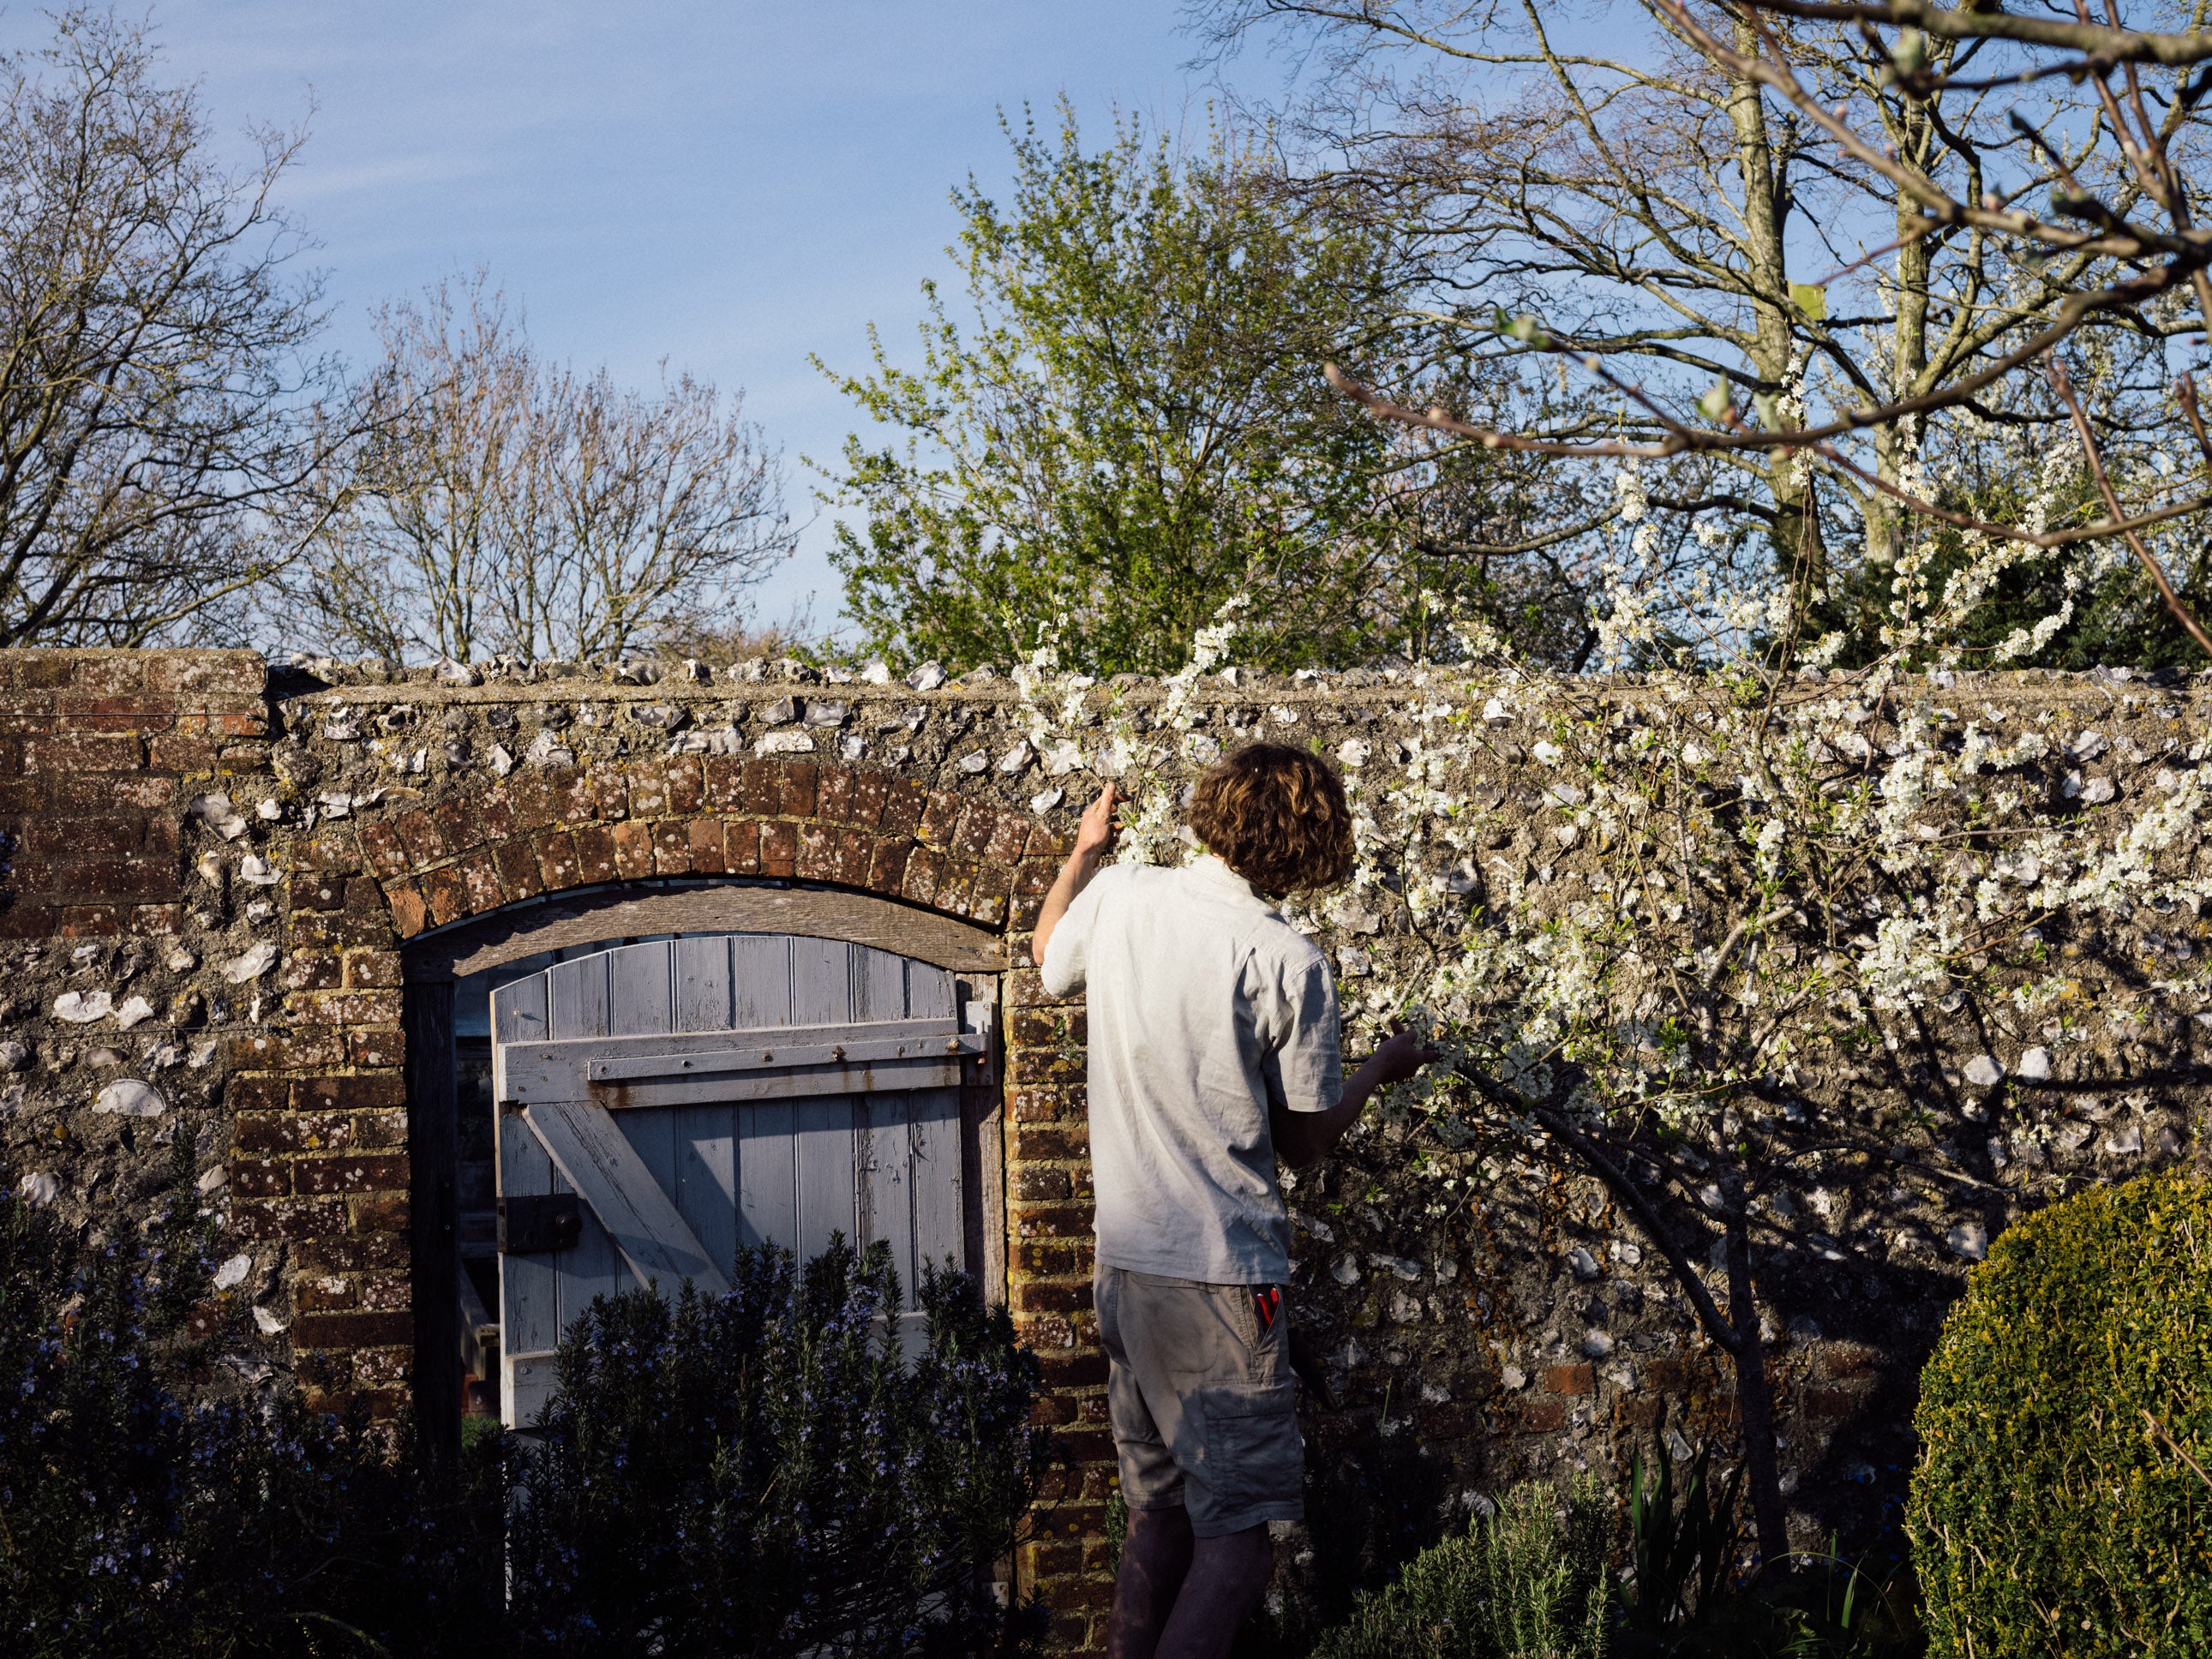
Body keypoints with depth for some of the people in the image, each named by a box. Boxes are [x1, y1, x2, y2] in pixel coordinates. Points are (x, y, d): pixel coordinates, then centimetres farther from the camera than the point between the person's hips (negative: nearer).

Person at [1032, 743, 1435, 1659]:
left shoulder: (1118, 896, -1)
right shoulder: (1288, 962, -14)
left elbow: (1049, 959, 24)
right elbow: (1302, 1139, -4)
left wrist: (1085, 849, 38)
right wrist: (1382, 1068, 13)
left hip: (1120, 1263, 6)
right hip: (1221, 1275, -6)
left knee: (1158, 1508, 18)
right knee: (1240, 1530, -1)